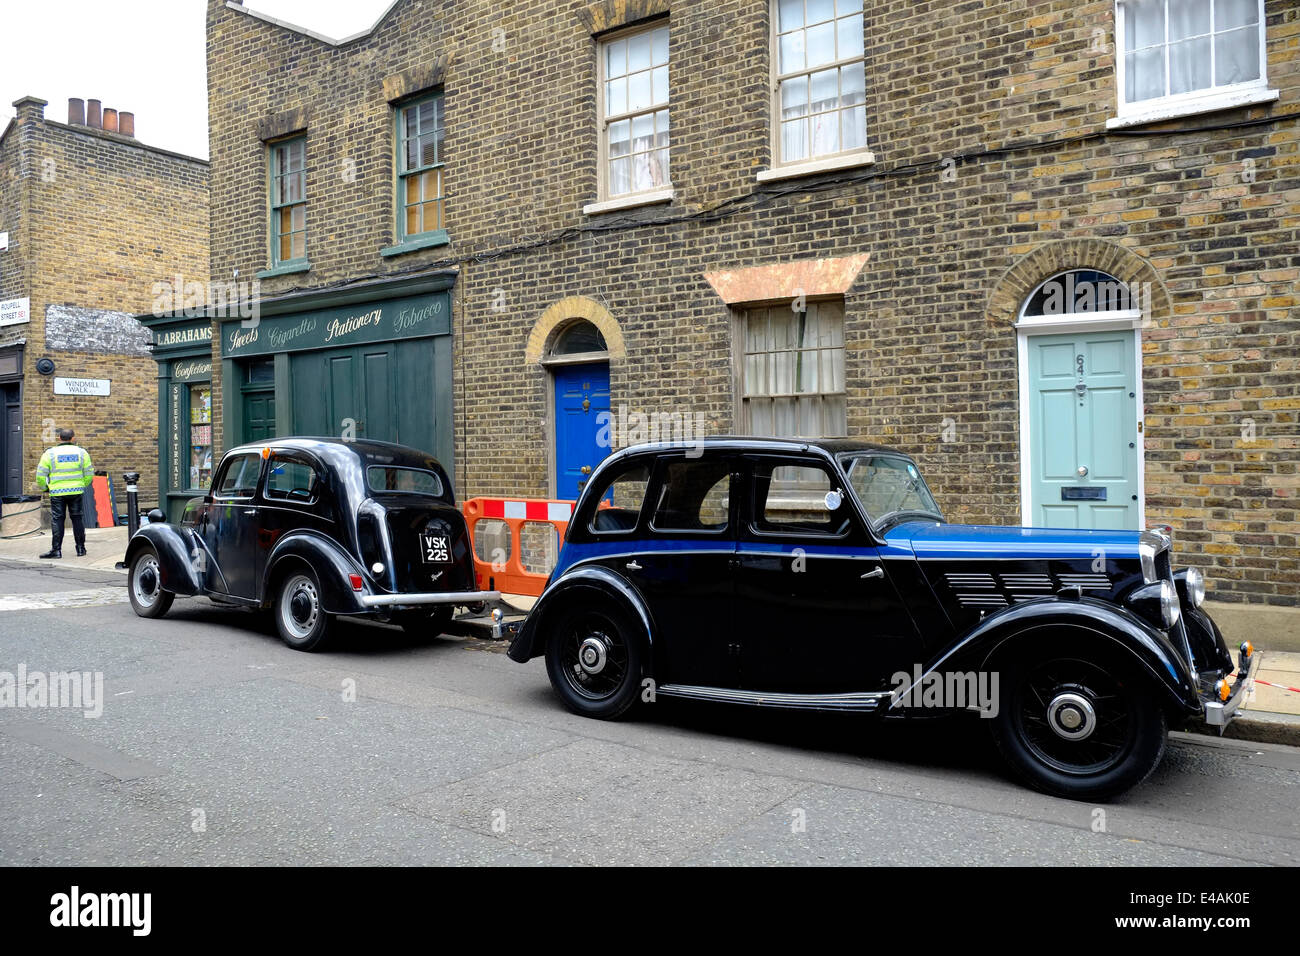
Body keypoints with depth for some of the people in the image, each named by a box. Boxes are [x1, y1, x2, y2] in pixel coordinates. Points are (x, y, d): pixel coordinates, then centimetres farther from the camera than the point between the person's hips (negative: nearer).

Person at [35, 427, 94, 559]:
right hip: (76, 491, 2)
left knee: (57, 520, 2)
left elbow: (41, 475, 0)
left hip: (57, 492, -2)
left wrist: (44, 487, 18)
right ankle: (81, 548, 14)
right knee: (77, 518, 10)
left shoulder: (50, 453, -1)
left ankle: (56, 550, 0)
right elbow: (89, 474, 7)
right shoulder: (81, 452, 4)